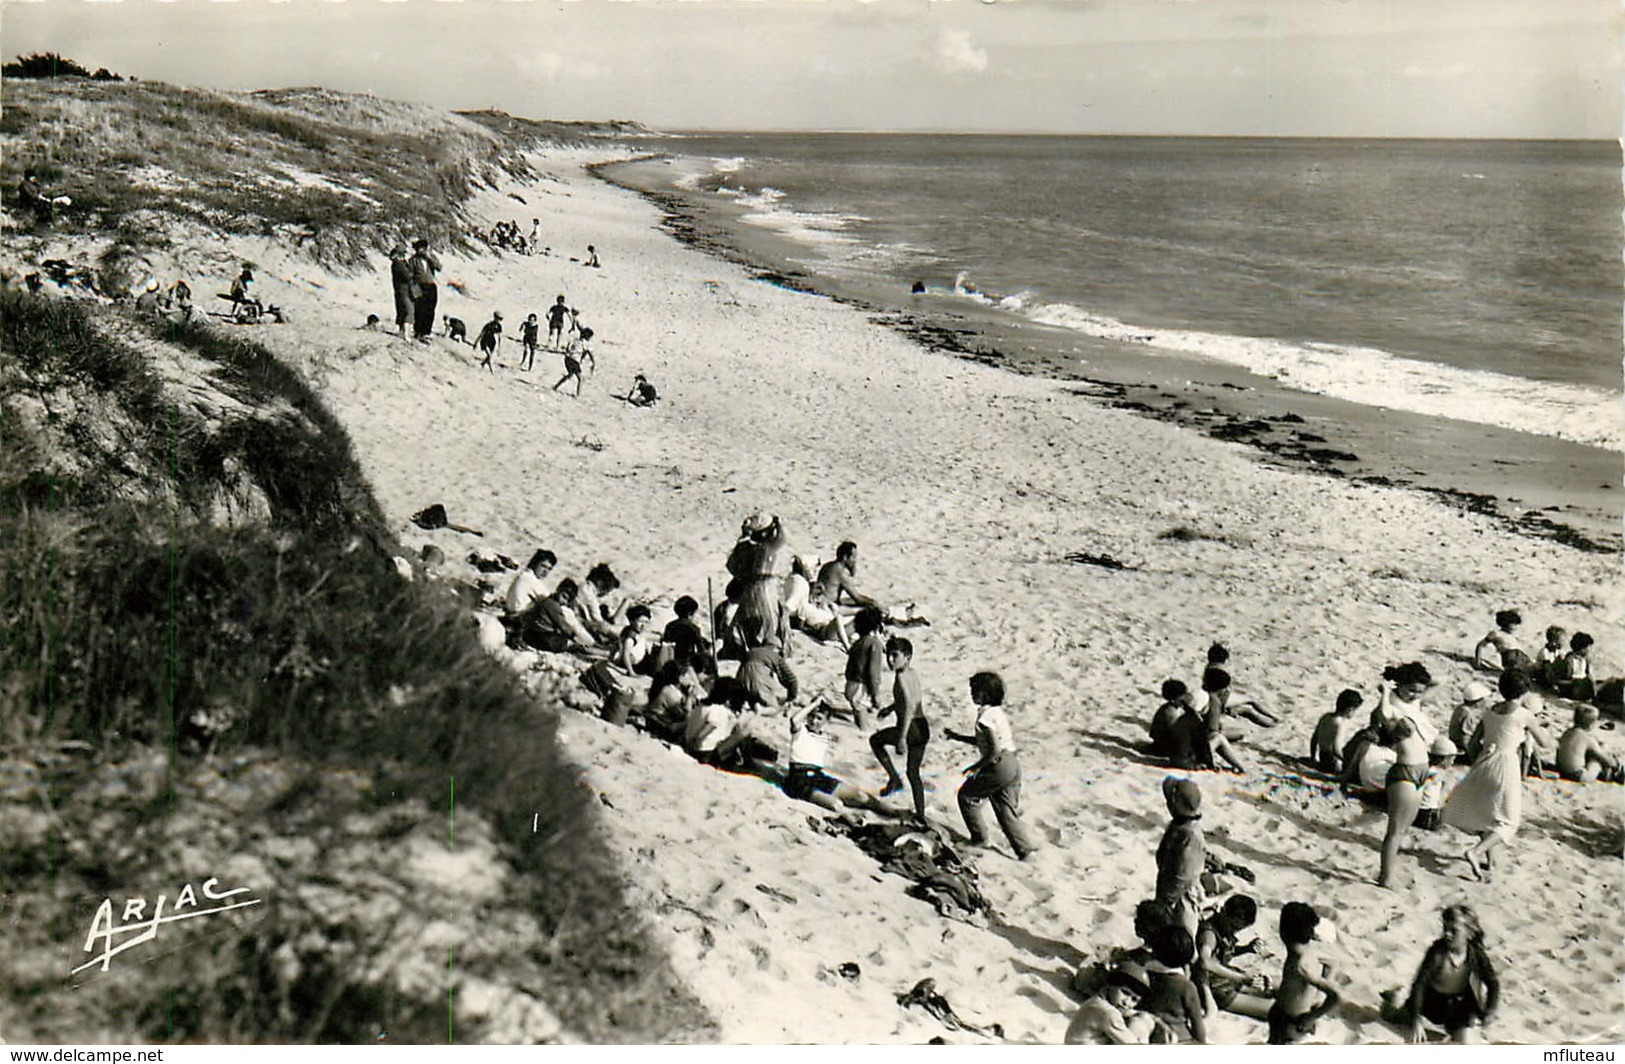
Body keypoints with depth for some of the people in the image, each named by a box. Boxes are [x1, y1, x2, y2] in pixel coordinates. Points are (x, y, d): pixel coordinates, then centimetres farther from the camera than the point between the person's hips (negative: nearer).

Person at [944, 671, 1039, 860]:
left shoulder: (986, 716, -17)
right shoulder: (998, 711, 13)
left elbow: (994, 750, -21)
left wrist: (976, 767, -10)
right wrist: (956, 736, 23)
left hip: (999, 766, -9)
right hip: (1013, 765, 9)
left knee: (967, 795, 11)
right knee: (1006, 810, 14)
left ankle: (979, 838, 19)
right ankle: (1025, 847, 9)